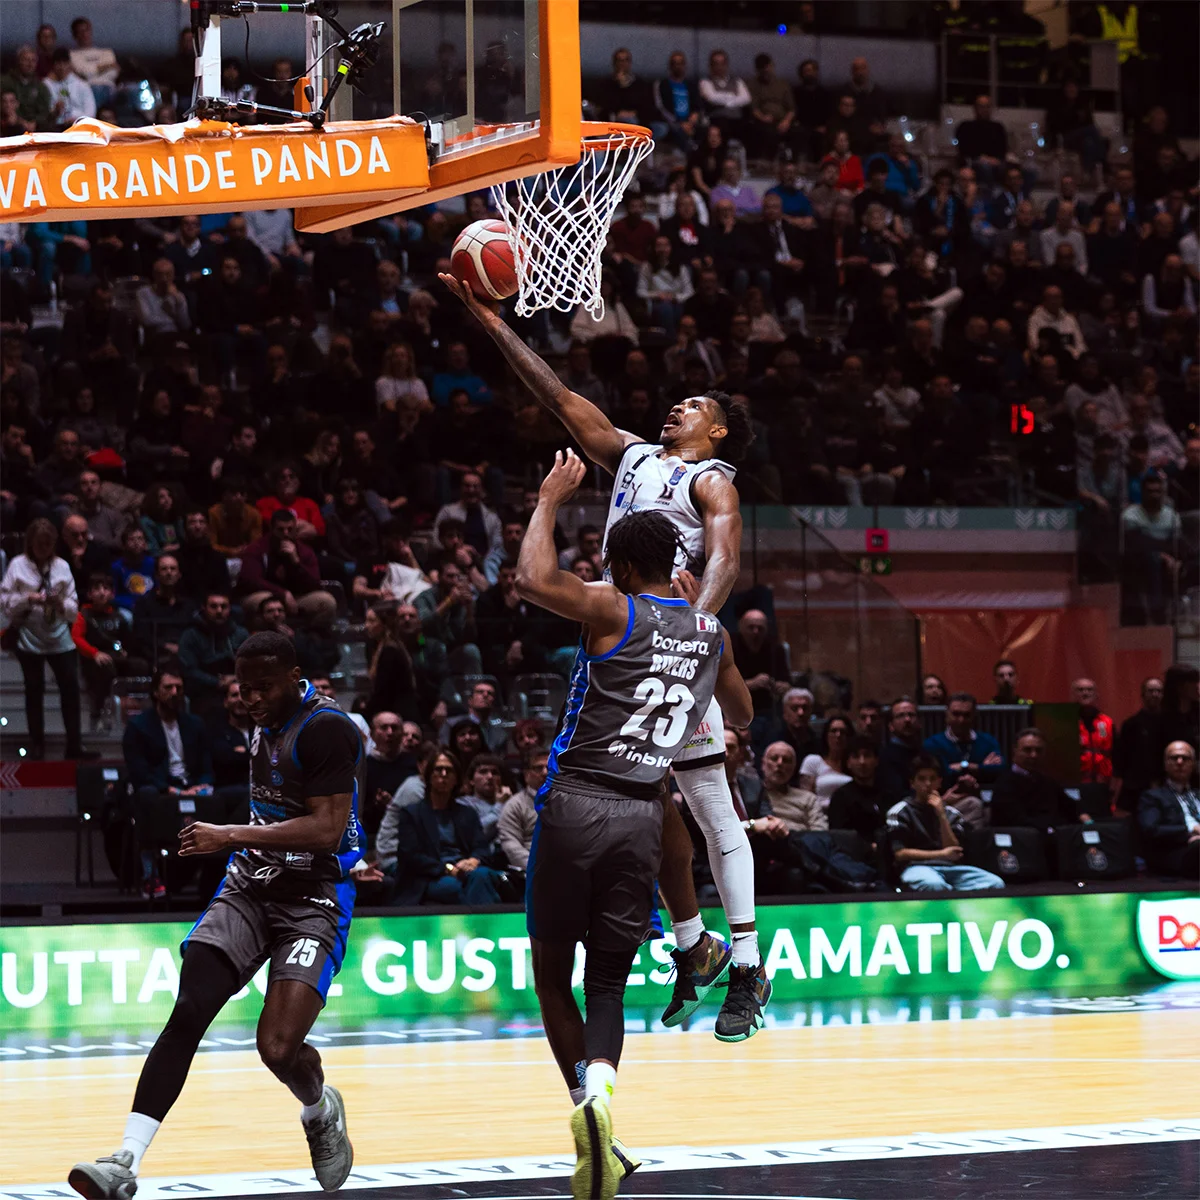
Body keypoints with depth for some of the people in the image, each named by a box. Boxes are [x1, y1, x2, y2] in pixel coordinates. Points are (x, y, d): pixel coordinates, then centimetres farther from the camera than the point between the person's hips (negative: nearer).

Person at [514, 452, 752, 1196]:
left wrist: (551, 502, -7)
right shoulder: (711, 632, 12)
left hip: (577, 804, -4)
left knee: (552, 969, 10)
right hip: (642, 816, 4)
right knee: (608, 980, 7)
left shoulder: (615, 612, -6)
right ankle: (599, 1089, -21)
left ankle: (590, 1097, -4)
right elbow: (743, 717, 27)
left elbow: (535, 579, -21)